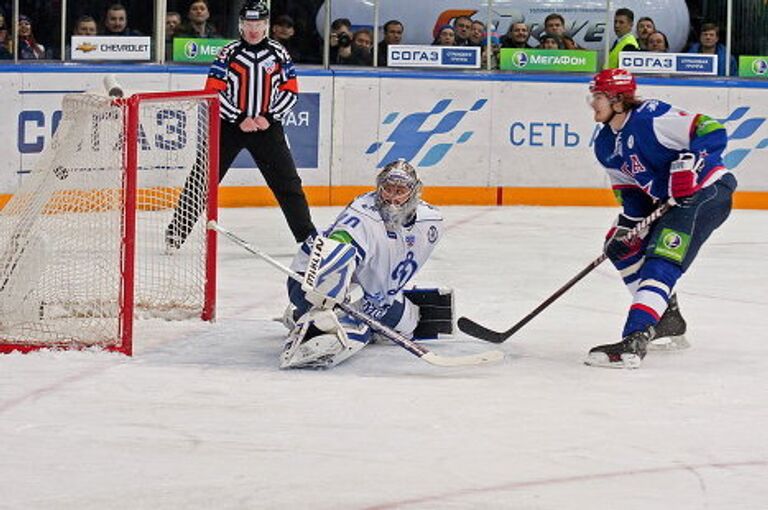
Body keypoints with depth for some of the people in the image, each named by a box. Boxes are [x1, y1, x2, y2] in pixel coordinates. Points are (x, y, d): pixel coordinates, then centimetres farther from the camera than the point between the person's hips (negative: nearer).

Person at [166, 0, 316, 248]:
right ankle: (176, 231, 2)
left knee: (287, 182, 1)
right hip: (228, 125, -2)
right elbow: (213, 92, -7)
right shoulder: (228, 53, -5)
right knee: (202, 179, -4)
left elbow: (290, 91, 4)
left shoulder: (279, 54, 2)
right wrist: (240, 119, -14)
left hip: (266, 125, 2)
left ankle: (307, 236, 9)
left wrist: (269, 117, -9)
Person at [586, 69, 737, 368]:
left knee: (661, 262, -22)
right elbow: (629, 188, 15)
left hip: (708, 191, -10)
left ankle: (634, 341, -33)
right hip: (668, 202, 10)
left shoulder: (651, 118, -21)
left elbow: (713, 132, -23)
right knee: (621, 247, 17)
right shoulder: (605, 145, 7)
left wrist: (688, 163, -34)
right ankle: (668, 321, 27)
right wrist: (628, 222, 0)